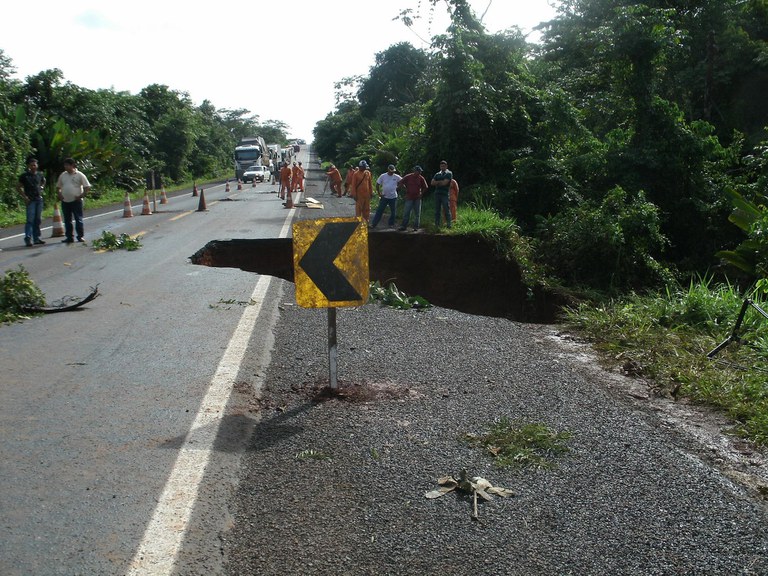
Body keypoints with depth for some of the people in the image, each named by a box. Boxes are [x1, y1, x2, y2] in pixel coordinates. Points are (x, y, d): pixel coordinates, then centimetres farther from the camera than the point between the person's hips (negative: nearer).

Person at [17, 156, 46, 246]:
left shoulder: (40, 175, 10)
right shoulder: (25, 176, -3)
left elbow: (43, 182, 31)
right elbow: (19, 187, 0)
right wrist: (25, 197, -8)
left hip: (39, 199, 5)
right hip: (30, 200, -5)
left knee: (38, 220, 9)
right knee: (30, 220, -12)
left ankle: (37, 238, 16)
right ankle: (28, 238, -13)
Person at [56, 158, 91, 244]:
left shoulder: (79, 175, -2)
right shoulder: (62, 175, 12)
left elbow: (87, 187, -4)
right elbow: (58, 186, 22)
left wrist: (81, 196, -11)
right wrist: (59, 194, 5)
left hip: (76, 201, -5)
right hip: (65, 201, 5)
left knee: (78, 219, -3)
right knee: (67, 220, 8)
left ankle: (80, 236, 3)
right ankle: (69, 237, 13)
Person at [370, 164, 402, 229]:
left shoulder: (396, 177, -3)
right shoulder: (383, 176, -3)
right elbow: (377, 184, 1)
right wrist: (379, 193, -3)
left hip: (393, 197, 1)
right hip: (384, 197, -1)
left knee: (393, 211, 8)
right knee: (379, 211, -1)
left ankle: (391, 224, 23)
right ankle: (374, 224, 1)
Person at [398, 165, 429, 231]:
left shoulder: (421, 178, 2)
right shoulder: (408, 177, -3)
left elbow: (425, 187, 11)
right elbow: (401, 183, 4)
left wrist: (421, 194, 4)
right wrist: (406, 188, 1)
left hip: (417, 198, 2)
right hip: (409, 198, -2)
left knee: (417, 213, 5)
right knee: (406, 212, -3)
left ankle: (416, 227, 12)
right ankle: (404, 226, 3)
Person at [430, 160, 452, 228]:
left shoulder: (449, 173, 4)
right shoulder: (437, 174, 19)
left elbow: (445, 183, -10)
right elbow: (432, 183, 6)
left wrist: (437, 183, 3)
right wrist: (440, 182, -5)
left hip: (445, 194, -5)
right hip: (437, 194, 5)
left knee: (446, 210, -6)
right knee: (437, 210, 3)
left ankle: (449, 225, -5)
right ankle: (437, 225, 6)